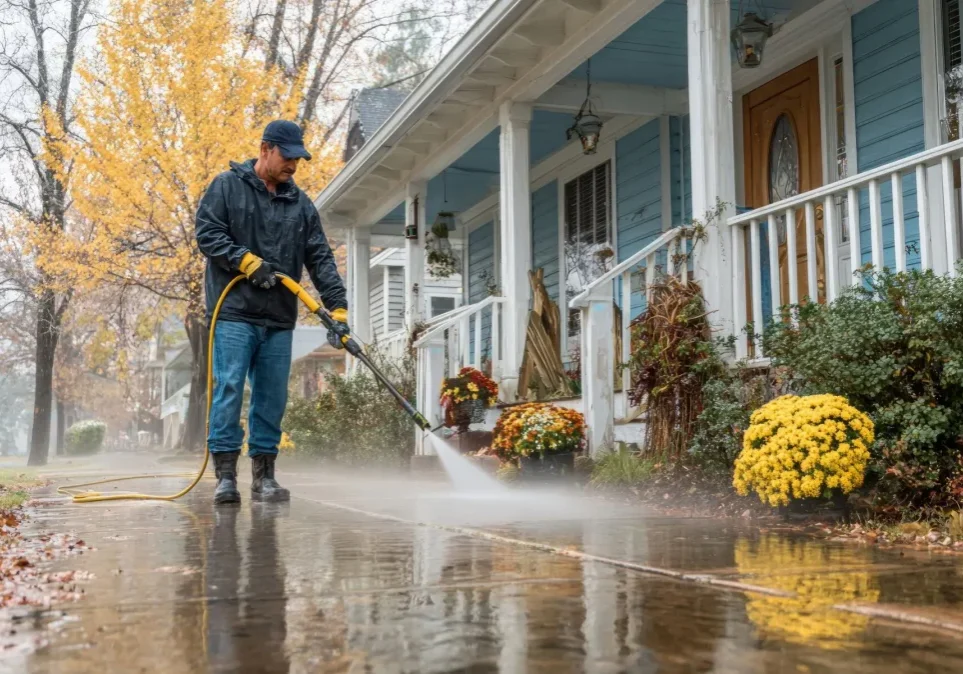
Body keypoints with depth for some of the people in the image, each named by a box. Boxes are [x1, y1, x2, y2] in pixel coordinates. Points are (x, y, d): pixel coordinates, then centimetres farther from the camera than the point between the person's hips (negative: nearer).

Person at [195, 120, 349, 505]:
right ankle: (225, 475, -3)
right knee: (229, 390, -7)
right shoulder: (227, 187, 4)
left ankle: (264, 477, 13)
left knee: (272, 398, 5)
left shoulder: (300, 204, 14)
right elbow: (206, 233, -5)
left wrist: (337, 307, -2)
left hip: (279, 318, 4)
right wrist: (248, 262, -14)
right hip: (234, 313, -4)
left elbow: (320, 258, 9)